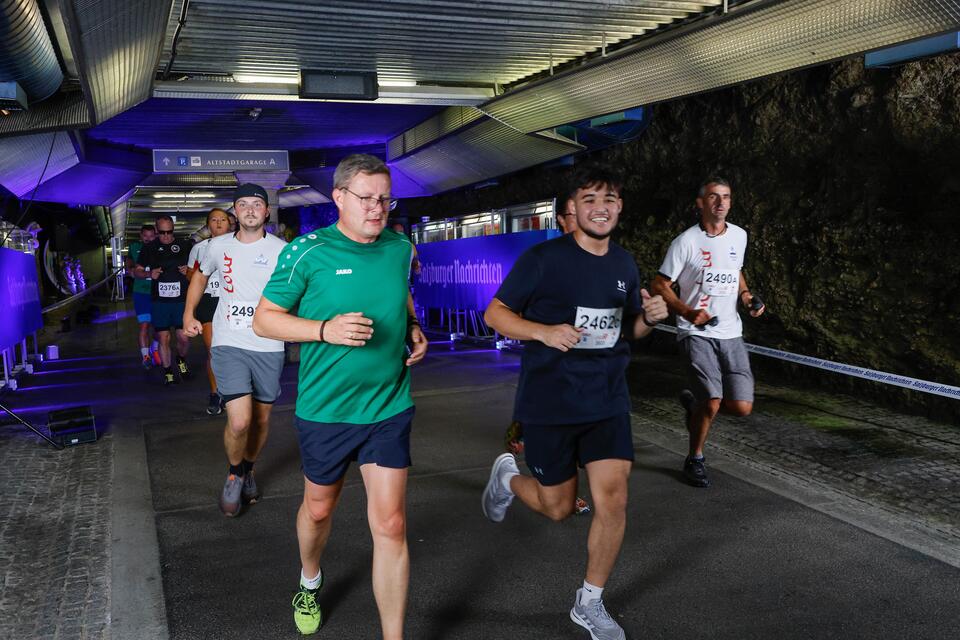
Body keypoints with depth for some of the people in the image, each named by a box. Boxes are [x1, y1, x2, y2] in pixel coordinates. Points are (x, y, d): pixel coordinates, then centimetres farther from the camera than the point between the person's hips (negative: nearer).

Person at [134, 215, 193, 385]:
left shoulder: (185, 245, 5)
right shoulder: (149, 248, 7)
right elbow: (137, 271, 12)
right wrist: (149, 274, -8)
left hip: (181, 299, 0)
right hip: (159, 301, 1)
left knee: (183, 337, -2)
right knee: (163, 338, 2)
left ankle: (181, 360, 29)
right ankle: (168, 371, 17)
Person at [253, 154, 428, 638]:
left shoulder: (400, 248, 1)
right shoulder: (308, 252, -12)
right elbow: (264, 319, -8)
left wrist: (414, 330, 1)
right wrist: (327, 330, -23)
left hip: (389, 408, 2)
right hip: (325, 411, -2)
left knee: (390, 524, -1)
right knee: (319, 509, 20)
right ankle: (310, 582, 52)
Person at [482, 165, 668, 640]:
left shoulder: (624, 265, 5)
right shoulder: (543, 259, -12)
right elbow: (494, 313, -8)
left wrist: (649, 318, -5)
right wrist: (544, 331, -24)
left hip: (607, 401, 4)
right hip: (549, 403, -4)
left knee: (612, 500, -2)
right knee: (559, 507, 7)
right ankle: (508, 475, 41)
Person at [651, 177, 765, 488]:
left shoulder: (739, 236, 9)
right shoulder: (686, 241, -8)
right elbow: (660, 285, -5)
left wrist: (745, 295, 7)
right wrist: (689, 312, -19)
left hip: (731, 333, 5)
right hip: (697, 333, -5)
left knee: (742, 407, -4)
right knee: (713, 403, -17)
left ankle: (693, 403, 28)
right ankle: (695, 459, 10)